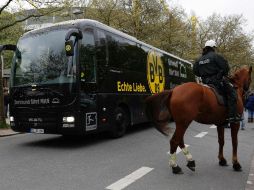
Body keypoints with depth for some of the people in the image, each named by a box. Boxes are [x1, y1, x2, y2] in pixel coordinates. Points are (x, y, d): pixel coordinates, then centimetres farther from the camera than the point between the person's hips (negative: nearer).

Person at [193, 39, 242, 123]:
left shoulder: (200, 59, 13)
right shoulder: (216, 56, -8)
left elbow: (195, 71, 16)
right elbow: (226, 67, -9)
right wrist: (224, 74, 9)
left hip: (205, 82, 8)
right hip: (217, 80, -8)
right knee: (232, 92, -4)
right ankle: (232, 116, -14)